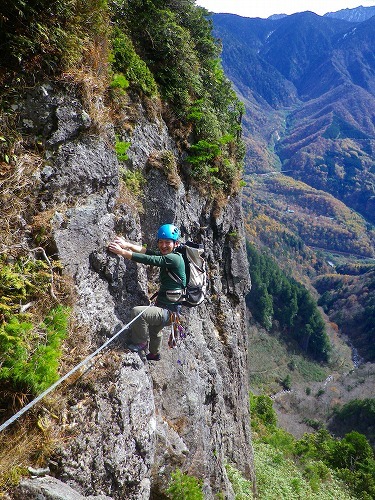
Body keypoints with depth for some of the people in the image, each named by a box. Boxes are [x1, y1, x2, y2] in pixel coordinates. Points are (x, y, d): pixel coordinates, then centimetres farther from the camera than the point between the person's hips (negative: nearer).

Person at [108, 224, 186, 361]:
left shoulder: (174, 258, -22)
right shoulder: (167, 255, 5)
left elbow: (148, 259, -28)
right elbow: (148, 251, 1)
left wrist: (122, 251, -25)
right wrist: (127, 245, -11)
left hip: (169, 311, -11)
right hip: (163, 307, 11)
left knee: (137, 312, -27)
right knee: (155, 329, 35)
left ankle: (141, 343, -4)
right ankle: (154, 353, 63)